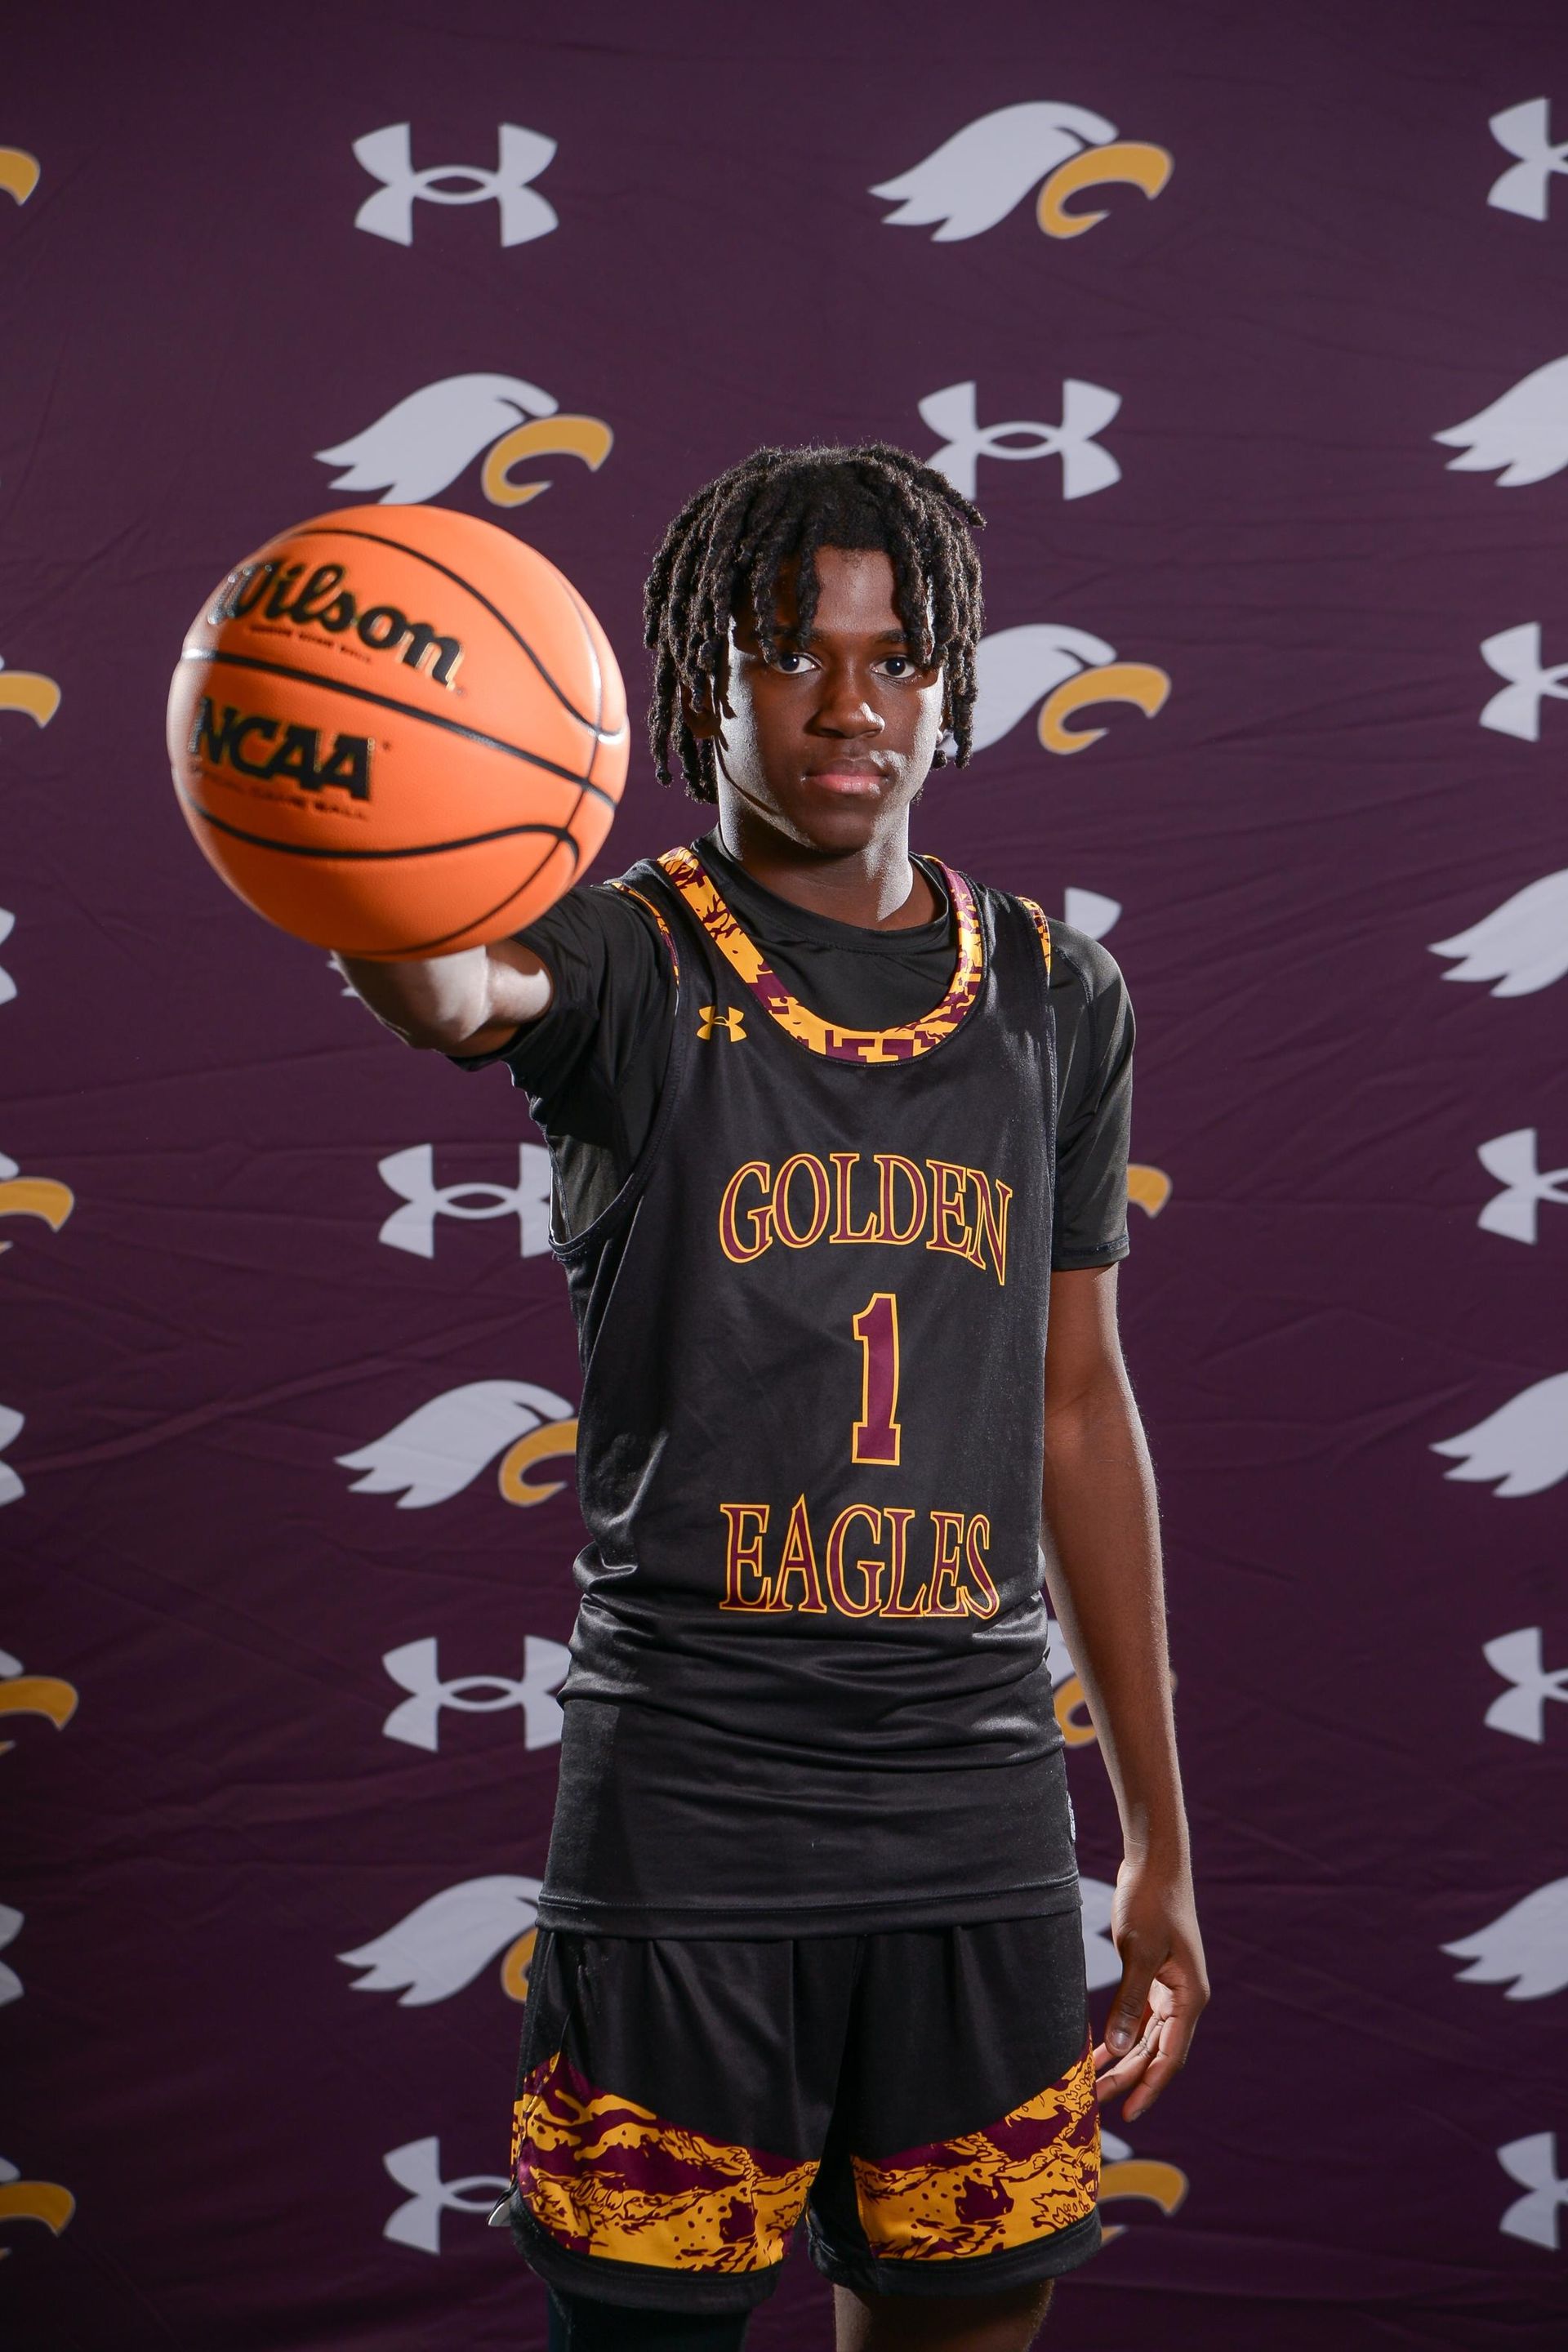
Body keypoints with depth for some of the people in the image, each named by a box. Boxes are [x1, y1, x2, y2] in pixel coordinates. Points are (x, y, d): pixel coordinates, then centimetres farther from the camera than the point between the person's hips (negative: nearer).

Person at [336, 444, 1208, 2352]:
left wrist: (1160, 1840, 15)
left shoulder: (1055, 999, 9)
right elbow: (458, 988, -29)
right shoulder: (634, 965, -4)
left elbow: (1079, 1410, 14)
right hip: (685, 1814, -4)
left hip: (981, 1811, 4)